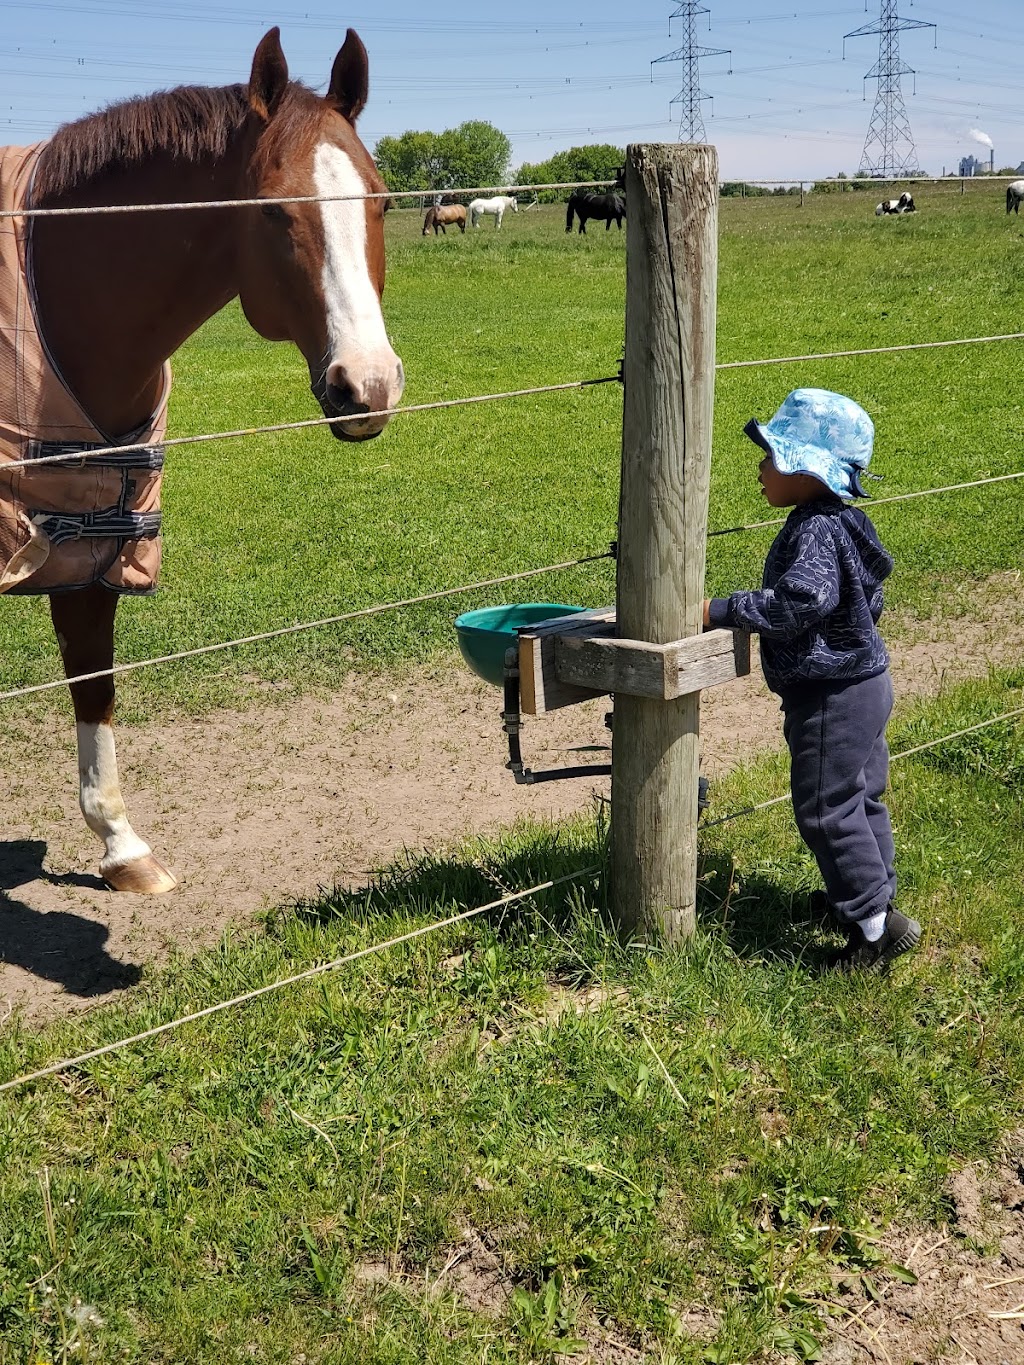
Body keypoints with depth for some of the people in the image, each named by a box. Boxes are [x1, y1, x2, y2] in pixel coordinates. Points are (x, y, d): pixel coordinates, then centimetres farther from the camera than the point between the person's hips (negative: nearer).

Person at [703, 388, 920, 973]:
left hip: (833, 695, -11)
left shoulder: (817, 531, -23)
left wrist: (723, 610, -28)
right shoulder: (835, 521, 9)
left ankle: (877, 925, 3)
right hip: (862, 683, 11)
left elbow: (799, 601, -35)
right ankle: (876, 896, 35)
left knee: (825, 810, -4)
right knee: (858, 799, 21)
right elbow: (868, 604, 18)